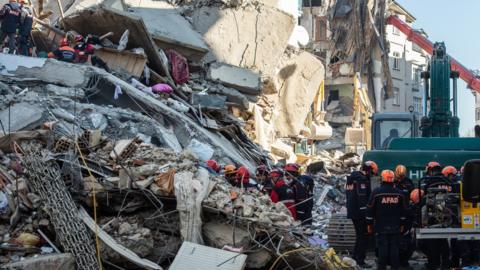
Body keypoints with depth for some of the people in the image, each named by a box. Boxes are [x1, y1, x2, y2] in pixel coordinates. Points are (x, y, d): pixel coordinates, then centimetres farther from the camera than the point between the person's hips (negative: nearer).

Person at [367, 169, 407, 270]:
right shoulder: (400, 193, 5)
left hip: (381, 227, -2)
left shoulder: (376, 192, -5)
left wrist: (369, 224, 7)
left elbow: (370, 209, -2)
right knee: (395, 248, 5)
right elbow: (403, 211, 11)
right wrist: (402, 224, 19)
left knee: (382, 248, -2)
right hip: (396, 227, 2)